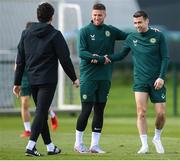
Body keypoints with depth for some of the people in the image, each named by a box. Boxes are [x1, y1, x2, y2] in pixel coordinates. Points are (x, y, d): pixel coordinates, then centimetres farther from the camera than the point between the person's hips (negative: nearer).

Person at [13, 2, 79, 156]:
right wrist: (74, 78, 6)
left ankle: (50, 146, 21)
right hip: (48, 80, -5)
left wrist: (17, 82, 13)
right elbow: (65, 59, -5)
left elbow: (20, 61, 9)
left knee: (42, 112, 14)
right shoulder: (55, 35, -6)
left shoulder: (26, 33, 8)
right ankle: (31, 145, -20)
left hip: (32, 80, 5)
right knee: (41, 112, -7)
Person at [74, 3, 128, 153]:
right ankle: (78, 143, 9)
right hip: (88, 77, -4)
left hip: (105, 77, 4)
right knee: (86, 110, -4)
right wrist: (99, 58, -23)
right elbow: (82, 53, -12)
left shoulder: (110, 31, 9)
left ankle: (95, 144, 10)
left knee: (100, 110, 5)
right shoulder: (85, 31, -3)